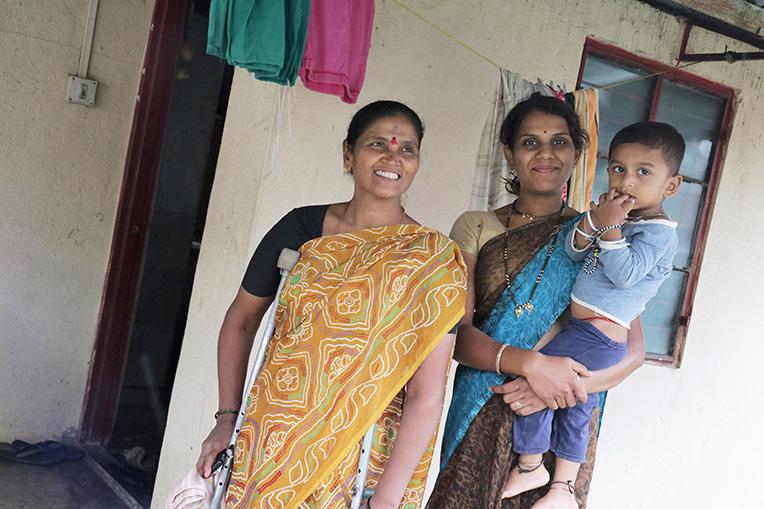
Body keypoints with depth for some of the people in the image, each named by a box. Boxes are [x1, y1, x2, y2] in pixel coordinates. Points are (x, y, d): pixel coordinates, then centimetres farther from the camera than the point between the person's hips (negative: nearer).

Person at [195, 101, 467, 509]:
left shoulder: (433, 260, -10)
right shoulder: (300, 227, -2)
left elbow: (426, 396, -15)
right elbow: (241, 321, 9)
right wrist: (227, 416, 2)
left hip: (357, 462, -2)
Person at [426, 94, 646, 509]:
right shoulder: (475, 228, 2)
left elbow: (633, 349, -1)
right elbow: (455, 334, -7)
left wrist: (563, 384, -18)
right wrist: (531, 364, -23)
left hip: (565, 424, 0)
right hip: (482, 423, 0)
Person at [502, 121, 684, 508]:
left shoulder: (660, 232, -13)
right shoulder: (617, 215, 10)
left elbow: (624, 273, -25)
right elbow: (573, 252, 4)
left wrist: (610, 227, -22)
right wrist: (592, 221, -13)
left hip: (595, 336, -9)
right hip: (582, 330, 9)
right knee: (576, 408, 18)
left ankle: (530, 466, 11)